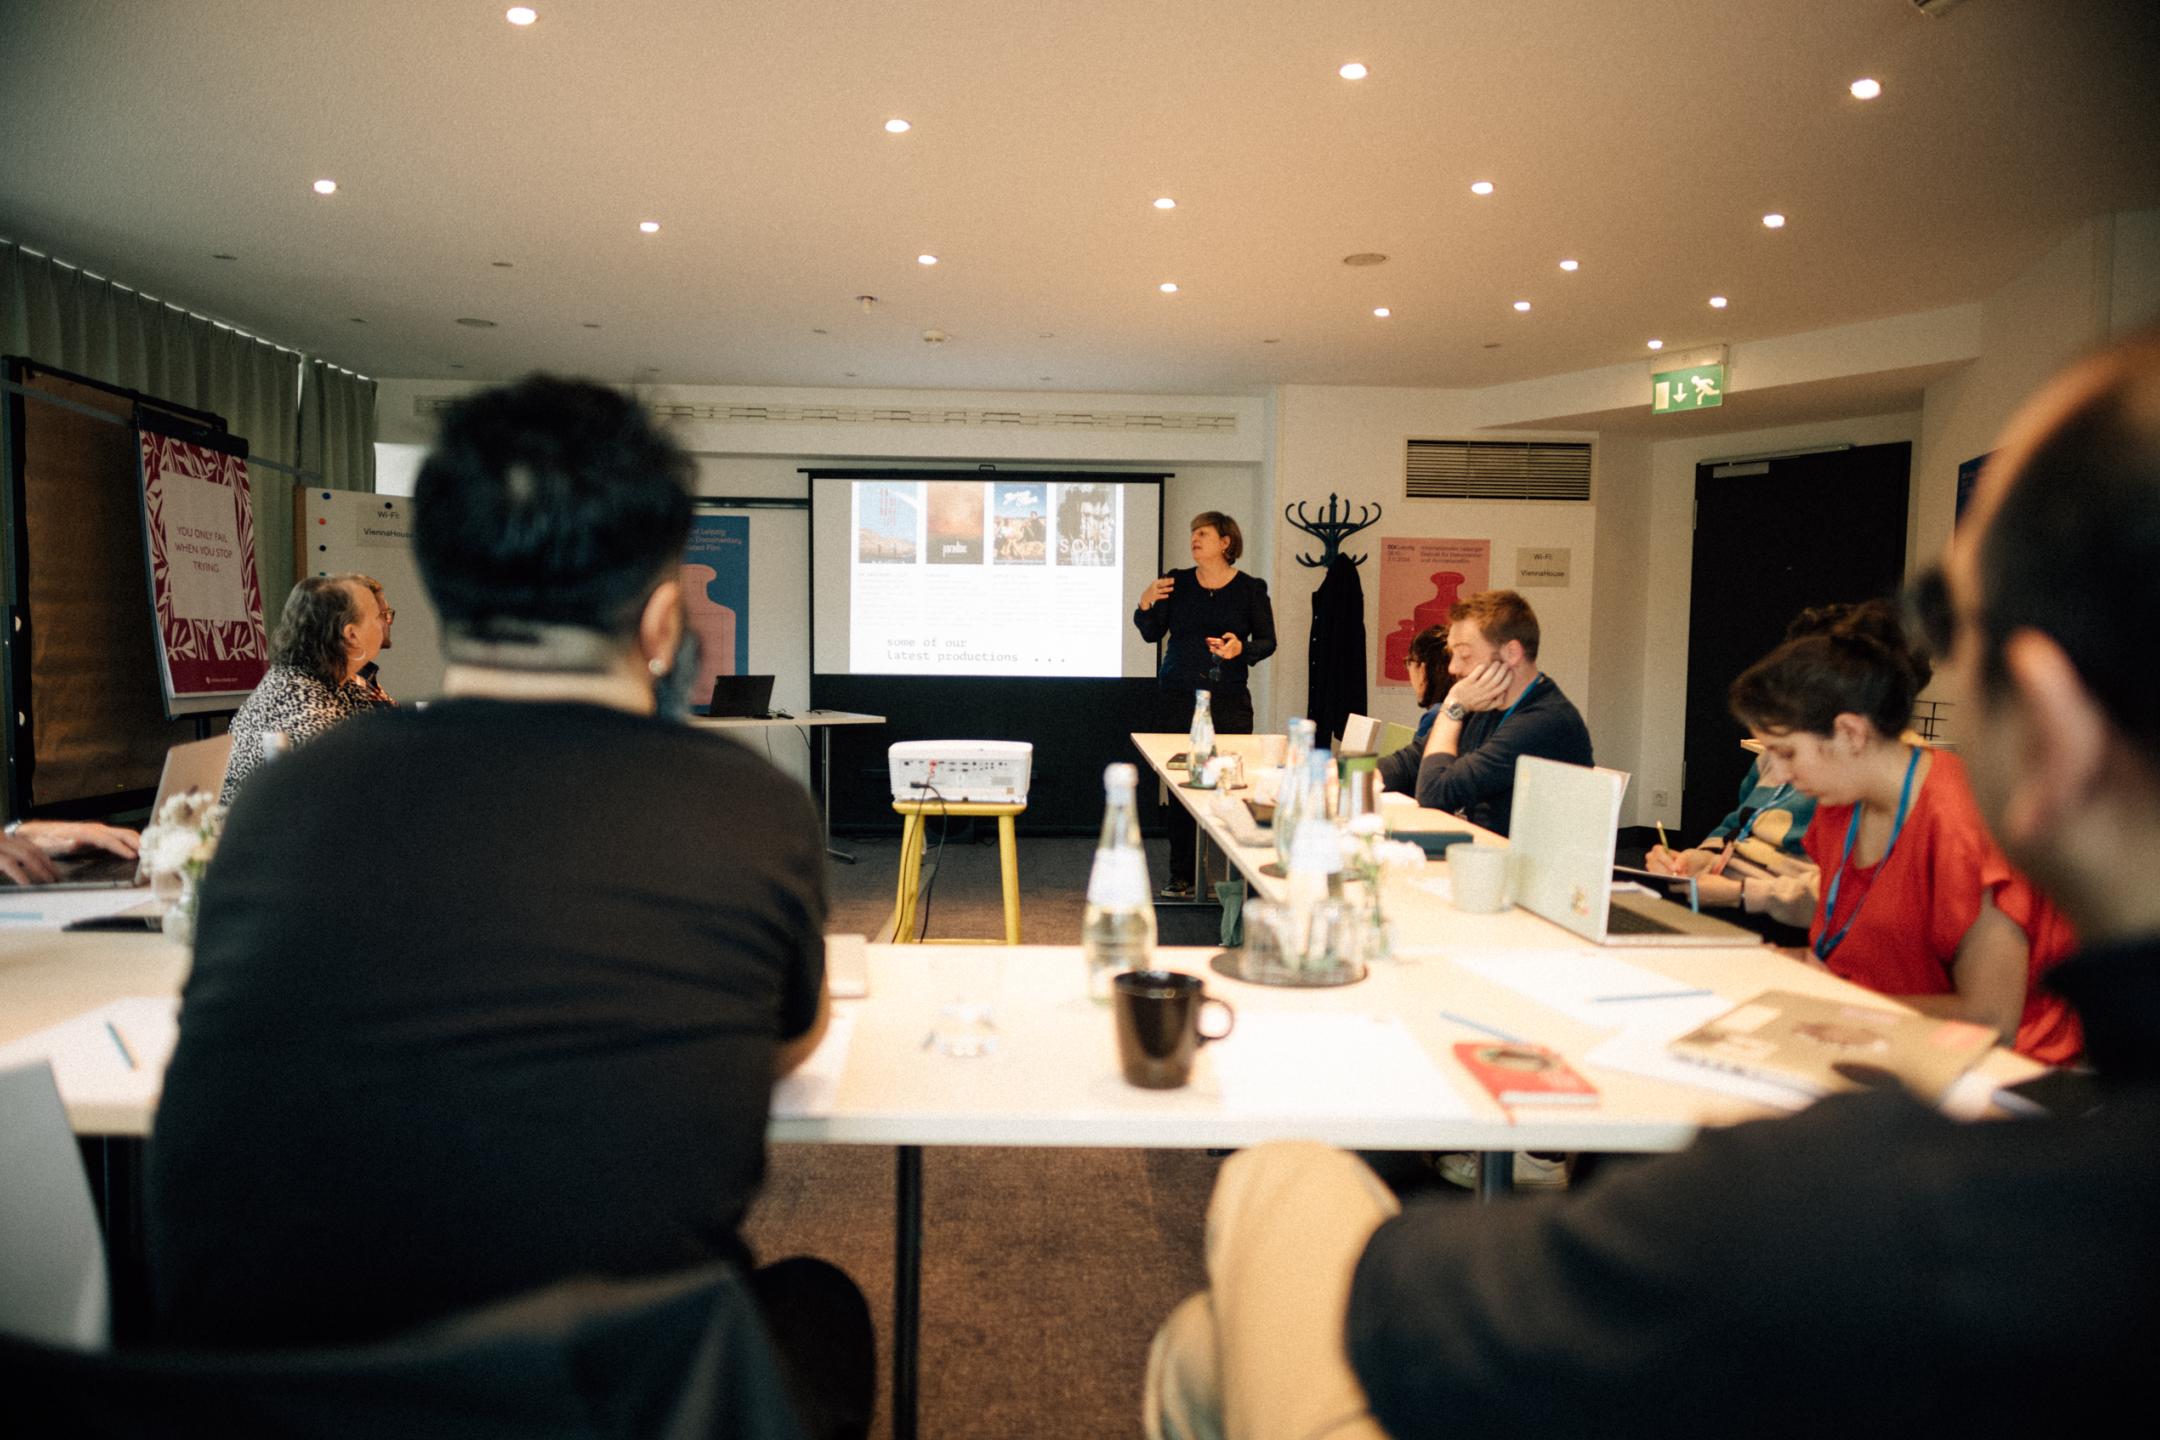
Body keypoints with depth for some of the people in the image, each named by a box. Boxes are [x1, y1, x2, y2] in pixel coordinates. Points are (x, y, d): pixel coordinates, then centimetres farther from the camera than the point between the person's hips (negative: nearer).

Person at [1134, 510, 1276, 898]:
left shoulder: (1250, 588, 5)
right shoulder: (1177, 582, 9)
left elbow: (1268, 641, 5)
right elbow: (1153, 634, 9)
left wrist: (1241, 648, -14)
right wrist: (1145, 605, -10)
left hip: (1229, 700, -1)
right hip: (1180, 698, 1)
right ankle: (1181, 877, 8)